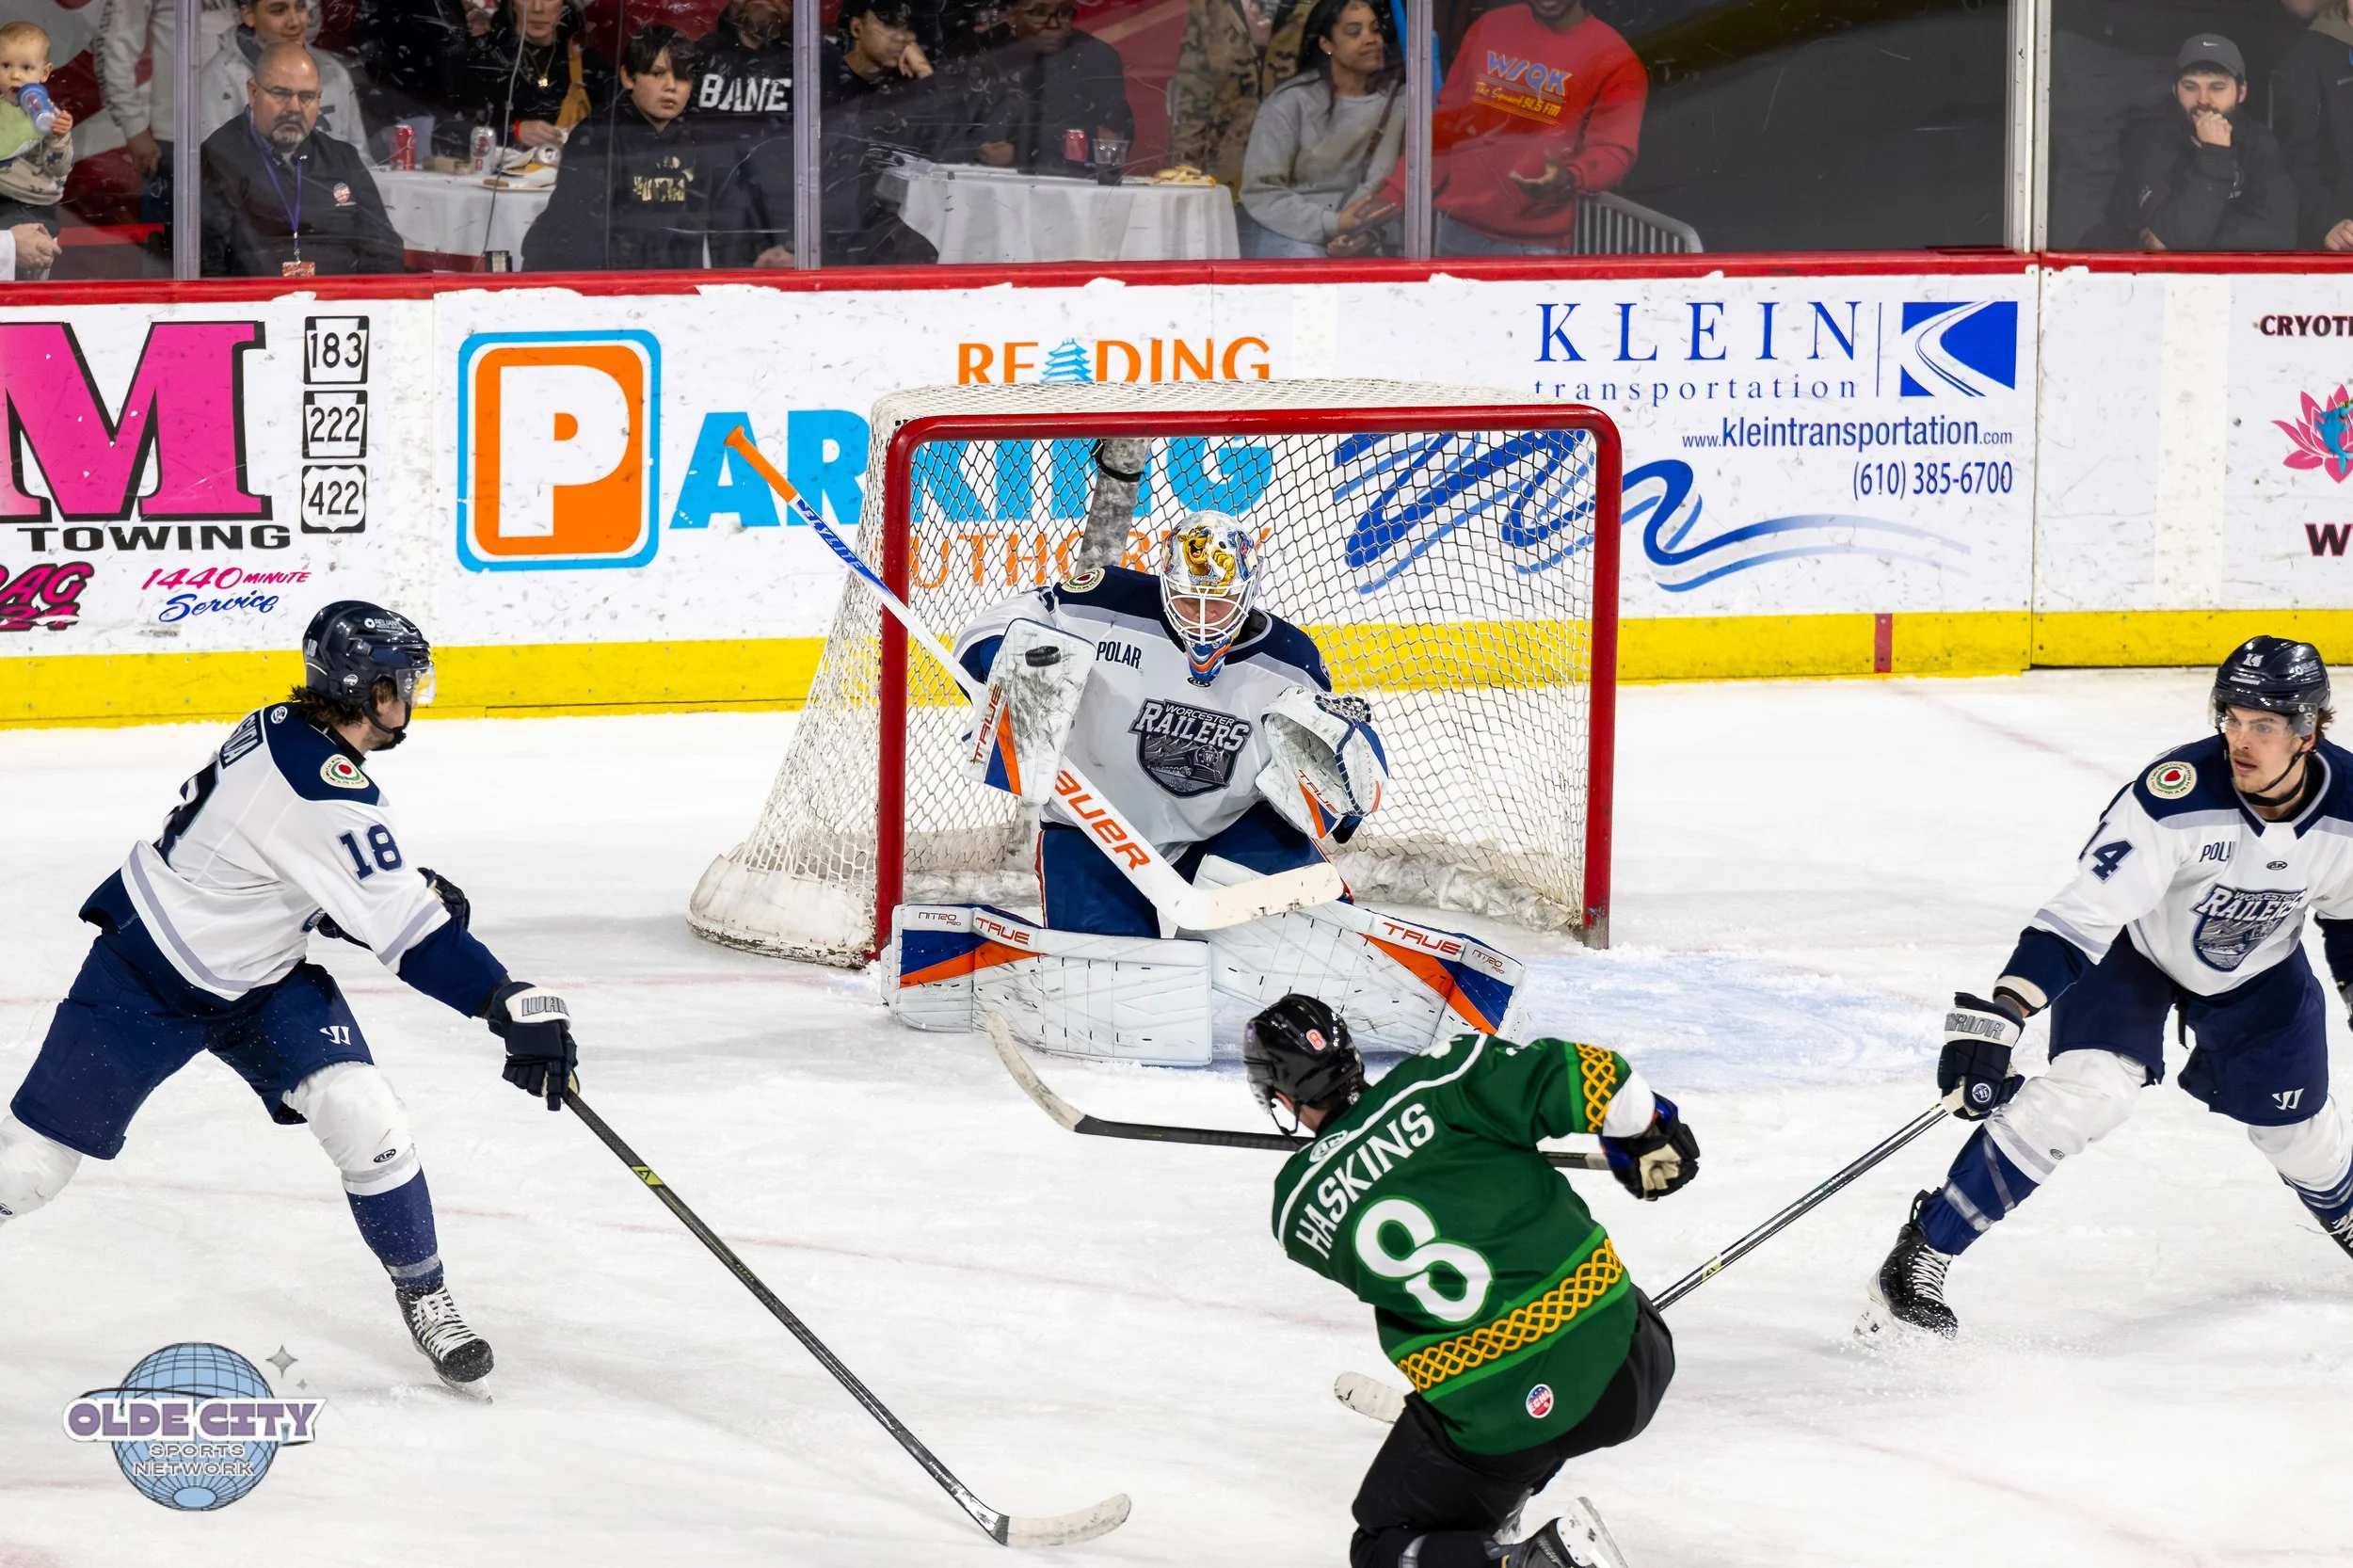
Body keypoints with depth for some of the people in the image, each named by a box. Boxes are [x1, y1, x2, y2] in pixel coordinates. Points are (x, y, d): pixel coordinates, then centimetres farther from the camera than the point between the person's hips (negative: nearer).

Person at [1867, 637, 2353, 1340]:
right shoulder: (2178, 794, -37)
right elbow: (2081, 914, -40)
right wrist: (1996, 1018, -48)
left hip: (2259, 969, 4)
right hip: (2131, 942, -4)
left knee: (2295, 1124, 12)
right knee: (2089, 1088, -25)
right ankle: (1921, 1257, -21)